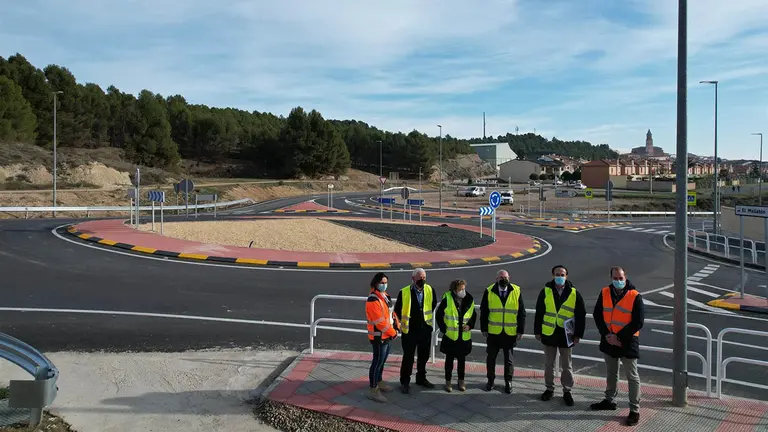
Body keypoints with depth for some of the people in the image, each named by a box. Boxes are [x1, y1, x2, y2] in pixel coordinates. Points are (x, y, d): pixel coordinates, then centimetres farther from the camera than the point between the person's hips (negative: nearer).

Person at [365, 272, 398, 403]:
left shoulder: (385, 296, 10)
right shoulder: (373, 300, -21)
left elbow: (391, 312, 17)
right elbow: (379, 321, -23)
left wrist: (395, 326, 3)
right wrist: (393, 332, -15)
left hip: (388, 336, 9)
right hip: (379, 337, -9)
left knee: (382, 361, 21)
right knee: (377, 362, -4)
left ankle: (379, 382, 37)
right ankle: (373, 390, 4)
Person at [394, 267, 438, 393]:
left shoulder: (430, 290, -5)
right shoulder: (404, 292, -15)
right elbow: (397, 310, -1)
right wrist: (404, 322, 6)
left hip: (425, 330, 4)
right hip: (409, 331, -4)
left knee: (424, 356, 17)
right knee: (408, 357, 5)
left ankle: (421, 378, 36)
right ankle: (405, 382, 20)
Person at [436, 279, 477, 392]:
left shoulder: (469, 300, -2)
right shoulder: (447, 300, -12)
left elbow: (474, 315, 11)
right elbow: (439, 315, -4)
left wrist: (470, 325, -5)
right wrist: (444, 329, -8)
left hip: (464, 337, 3)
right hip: (450, 336, -3)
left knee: (462, 359, 13)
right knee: (449, 359, 8)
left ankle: (461, 381, 27)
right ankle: (448, 382, 21)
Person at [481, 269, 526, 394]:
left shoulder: (516, 291, -5)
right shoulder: (489, 292, -5)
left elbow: (521, 312, -1)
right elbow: (483, 311, 2)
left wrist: (520, 331, -3)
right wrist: (484, 328, 0)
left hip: (510, 333, 0)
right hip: (493, 332, 1)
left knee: (508, 359, 12)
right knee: (491, 357, 12)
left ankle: (508, 382, 27)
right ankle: (490, 380, 29)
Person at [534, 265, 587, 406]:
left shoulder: (574, 294, -4)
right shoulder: (545, 292, -2)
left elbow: (581, 316, 0)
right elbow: (539, 313, 3)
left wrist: (578, 334, -3)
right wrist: (537, 331, 2)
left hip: (566, 335, -1)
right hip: (549, 334, 1)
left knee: (567, 366, 9)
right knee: (549, 364, 12)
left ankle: (567, 391, 22)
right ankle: (549, 389, 27)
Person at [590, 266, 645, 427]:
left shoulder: (635, 297, -14)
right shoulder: (604, 293, -1)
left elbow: (638, 323, -15)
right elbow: (597, 314, 2)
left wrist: (618, 337, -17)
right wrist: (606, 334, -11)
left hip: (628, 341, -5)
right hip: (609, 340, 5)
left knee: (632, 377, 2)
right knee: (611, 373, 20)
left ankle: (635, 410, 9)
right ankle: (609, 400, 36)